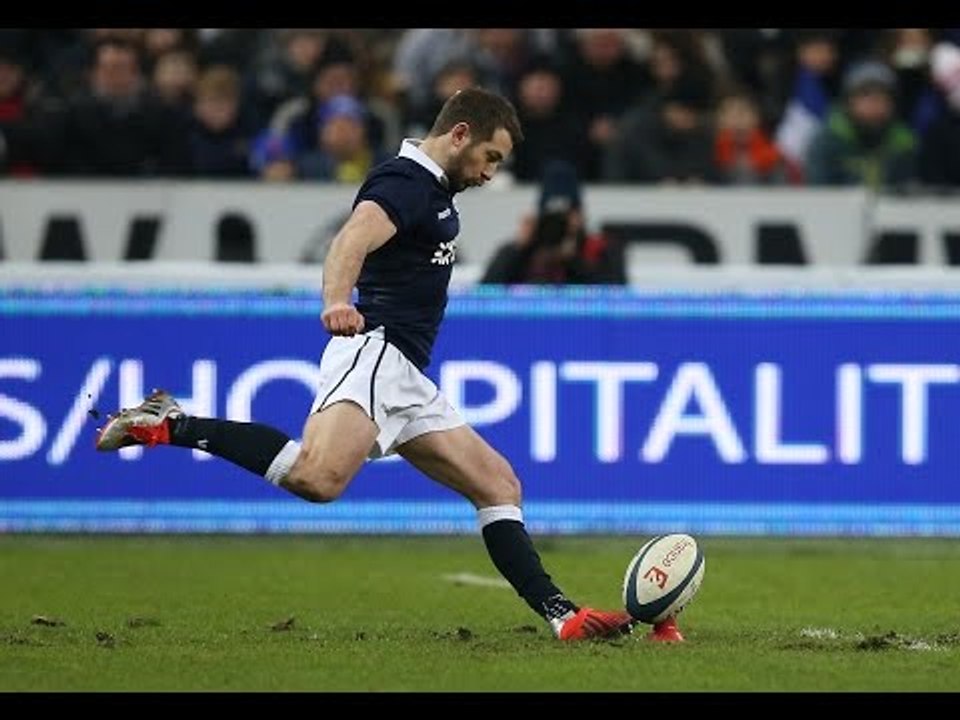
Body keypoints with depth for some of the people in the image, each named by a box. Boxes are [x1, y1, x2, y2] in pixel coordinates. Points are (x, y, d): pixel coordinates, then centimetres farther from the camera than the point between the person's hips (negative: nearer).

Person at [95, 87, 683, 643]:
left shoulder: (433, 190, 22)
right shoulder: (406, 181, -9)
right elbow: (353, 240, -30)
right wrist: (337, 301, -48)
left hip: (407, 383, 11)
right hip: (375, 353, -11)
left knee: (498, 484, 9)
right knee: (319, 477, -35)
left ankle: (561, 615, 9)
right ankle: (169, 424, -26)